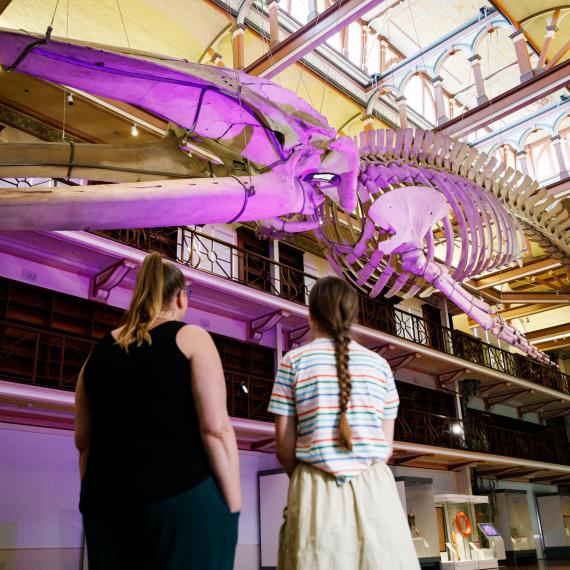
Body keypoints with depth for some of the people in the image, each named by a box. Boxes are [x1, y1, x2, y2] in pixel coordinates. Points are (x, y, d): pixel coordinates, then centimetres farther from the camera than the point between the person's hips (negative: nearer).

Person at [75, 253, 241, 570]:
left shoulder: (99, 352, 11)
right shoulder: (191, 339, -4)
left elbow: (83, 441, 15)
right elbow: (216, 430, -12)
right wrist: (233, 506, -7)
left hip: (110, 500, 5)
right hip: (184, 495, -5)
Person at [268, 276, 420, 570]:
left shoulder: (293, 361, 0)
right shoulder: (379, 364, 8)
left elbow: (285, 447, -1)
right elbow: (387, 446, 8)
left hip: (317, 490, -2)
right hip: (375, 489, 2)